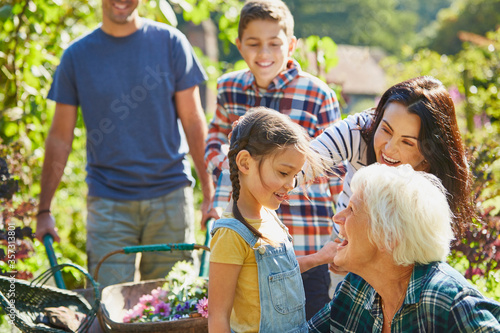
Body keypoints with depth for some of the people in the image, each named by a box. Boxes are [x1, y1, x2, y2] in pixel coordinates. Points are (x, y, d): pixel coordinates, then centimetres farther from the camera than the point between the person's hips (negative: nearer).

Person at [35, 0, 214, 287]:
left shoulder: (170, 42, 2)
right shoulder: (77, 56, 4)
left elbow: (193, 122, 3)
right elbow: (61, 137, 7)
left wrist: (210, 193, -1)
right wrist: (44, 210, 4)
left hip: (170, 198, 0)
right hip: (108, 202, 0)